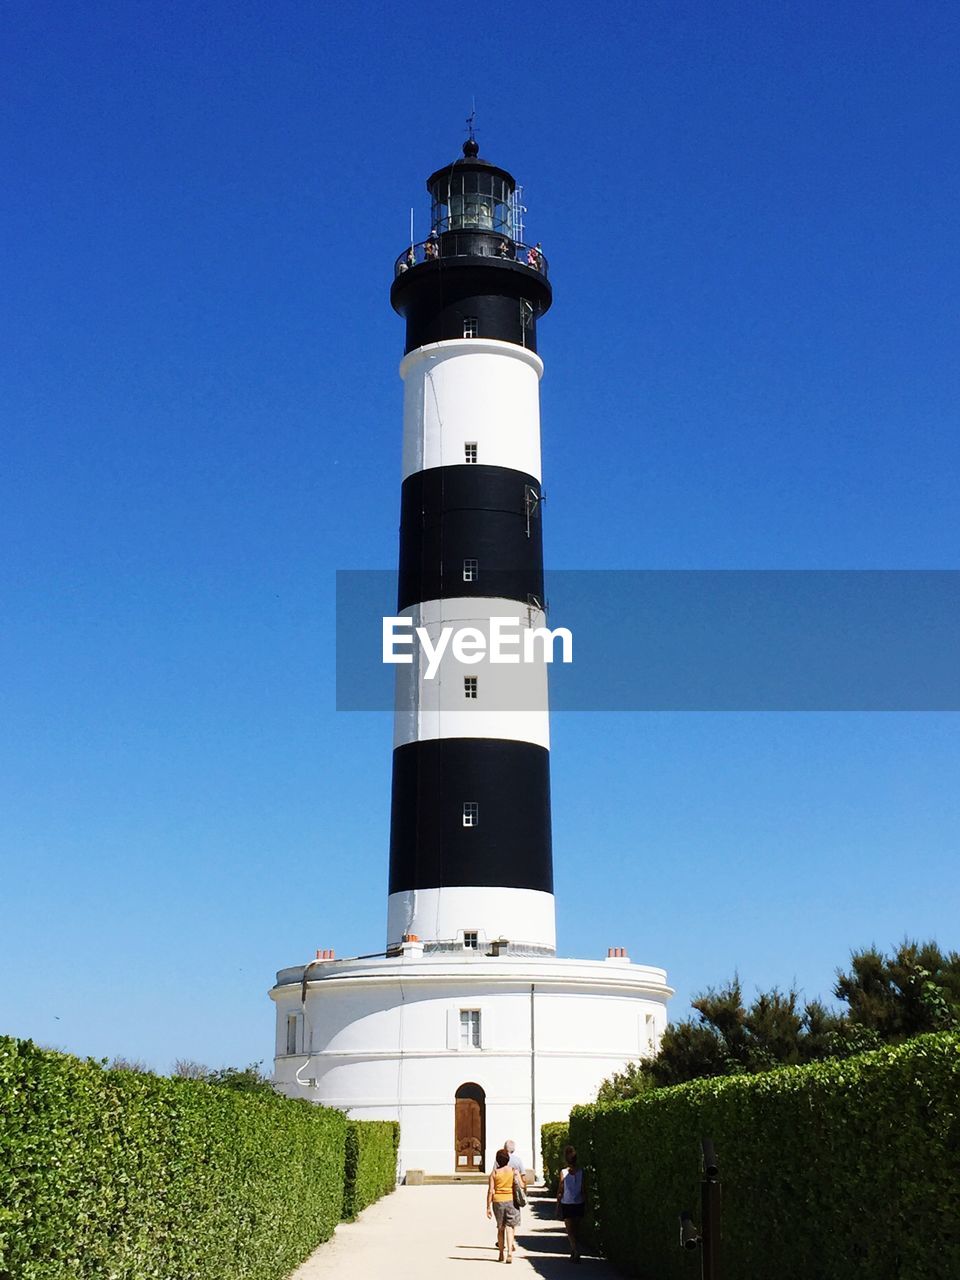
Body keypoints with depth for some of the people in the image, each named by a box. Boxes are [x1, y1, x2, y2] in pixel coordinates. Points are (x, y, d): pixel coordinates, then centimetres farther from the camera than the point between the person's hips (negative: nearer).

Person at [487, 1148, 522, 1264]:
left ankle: (501, 1254, 21)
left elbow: (490, 1191, -4)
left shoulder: (494, 1173, -1)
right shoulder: (514, 1171, -2)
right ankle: (509, 1252, -15)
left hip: (498, 1202, 1)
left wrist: (488, 1207, -1)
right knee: (510, 1227, 1)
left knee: (500, 1228, 15)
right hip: (511, 1201, -1)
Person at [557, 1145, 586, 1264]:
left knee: (570, 1230, 4)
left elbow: (560, 1190, -9)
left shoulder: (563, 1172, -13)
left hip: (566, 1204, -3)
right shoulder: (581, 1172, -6)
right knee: (576, 1229, 16)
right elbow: (583, 1189, -2)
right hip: (579, 1204, 3)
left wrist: (558, 1204, 2)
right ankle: (574, 1252, 21)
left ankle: (576, 1251, -13)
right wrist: (585, 1202, 10)